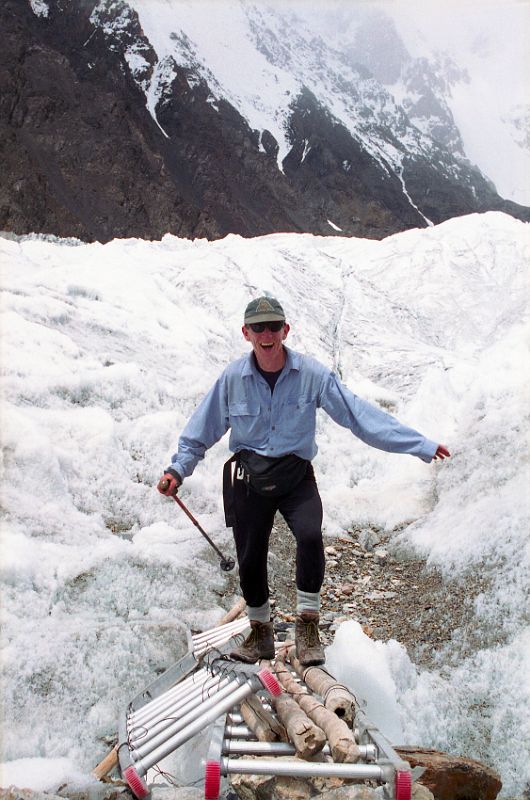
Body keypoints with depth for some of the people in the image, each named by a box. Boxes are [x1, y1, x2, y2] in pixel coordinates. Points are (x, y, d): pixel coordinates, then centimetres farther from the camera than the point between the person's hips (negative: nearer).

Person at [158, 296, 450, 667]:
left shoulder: (312, 374, -11)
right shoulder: (232, 378, -7)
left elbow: (360, 414, -11)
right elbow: (203, 429, 6)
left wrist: (423, 446, -13)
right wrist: (179, 468, -3)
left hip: (296, 475, -1)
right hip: (249, 478, 2)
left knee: (310, 536, -27)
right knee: (249, 559, 7)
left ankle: (307, 626, -5)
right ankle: (261, 634, 33)